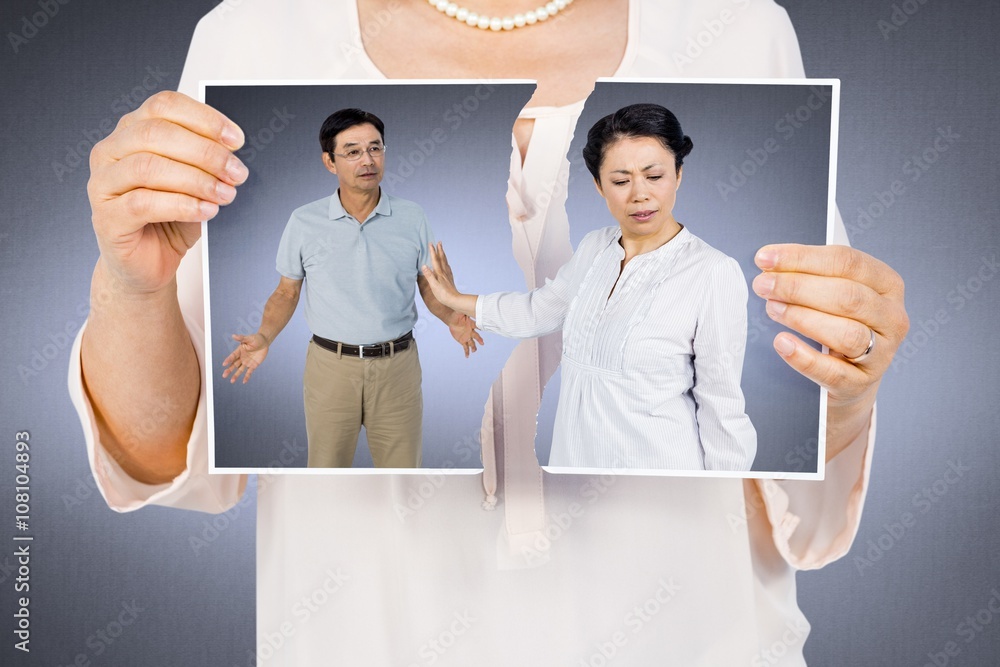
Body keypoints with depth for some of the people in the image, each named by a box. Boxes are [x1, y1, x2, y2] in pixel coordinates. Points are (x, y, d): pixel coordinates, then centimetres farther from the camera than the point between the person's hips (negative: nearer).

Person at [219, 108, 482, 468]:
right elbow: (286, 292, 7)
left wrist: (450, 318, -13)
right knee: (327, 465, 14)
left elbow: (428, 285, 7)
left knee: (402, 463, 12)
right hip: (330, 366, 0)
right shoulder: (304, 221, -2)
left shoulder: (412, 217, -1)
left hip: (398, 364, 1)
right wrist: (264, 337, -10)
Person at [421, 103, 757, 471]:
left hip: (657, 456, -5)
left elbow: (721, 406, -14)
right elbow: (539, 310, 14)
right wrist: (455, 299, 16)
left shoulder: (714, 274, -19)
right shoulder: (593, 247, -1)